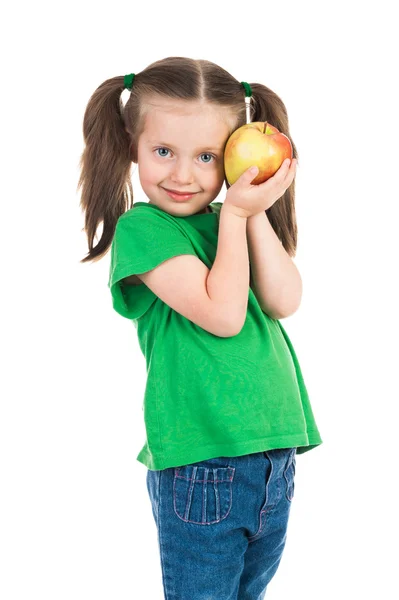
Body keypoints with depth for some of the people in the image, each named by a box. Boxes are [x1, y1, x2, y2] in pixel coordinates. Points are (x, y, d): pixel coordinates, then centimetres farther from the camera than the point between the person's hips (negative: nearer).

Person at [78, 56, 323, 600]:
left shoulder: (231, 221, 10)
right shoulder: (141, 227, -10)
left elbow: (284, 302, -3)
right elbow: (223, 315, -18)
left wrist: (256, 211, -7)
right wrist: (236, 213, -12)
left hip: (276, 453, 7)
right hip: (200, 467, -6)